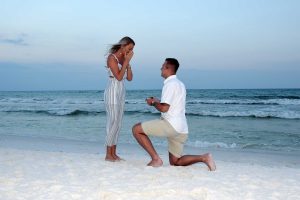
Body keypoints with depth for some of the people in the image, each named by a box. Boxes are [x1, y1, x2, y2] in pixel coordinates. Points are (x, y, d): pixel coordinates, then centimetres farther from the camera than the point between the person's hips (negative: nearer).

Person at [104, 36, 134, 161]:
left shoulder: (124, 59, 12)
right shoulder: (112, 57, -11)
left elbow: (129, 78, 7)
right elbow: (119, 77, -19)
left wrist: (127, 62, -2)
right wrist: (127, 61, -15)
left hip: (121, 93, 8)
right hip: (112, 92, -8)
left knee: (118, 123, 7)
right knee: (113, 122, -8)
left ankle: (113, 153, 12)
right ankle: (108, 154, -1)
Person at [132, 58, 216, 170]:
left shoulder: (170, 84, -10)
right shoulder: (180, 84, 20)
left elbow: (164, 108, -17)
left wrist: (153, 103, 1)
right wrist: (157, 101, 24)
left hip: (171, 124, -10)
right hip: (181, 130, 10)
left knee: (136, 129, -3)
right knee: (175, 162, 16)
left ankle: (156, 159, -7)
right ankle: (204, 158, -1)